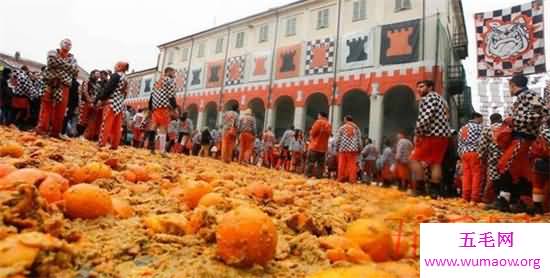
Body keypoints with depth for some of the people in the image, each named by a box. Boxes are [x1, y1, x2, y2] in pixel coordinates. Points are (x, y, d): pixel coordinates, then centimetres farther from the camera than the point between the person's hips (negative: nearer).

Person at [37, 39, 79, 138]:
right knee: (46, 106, -2)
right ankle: (42, 128, 0)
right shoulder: (53, 52, 8)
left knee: (60, 110, 1)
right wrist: (66, 65, -7)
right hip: (51, 84, -2)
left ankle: (55, 132, 7)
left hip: (64, 86, 2)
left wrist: (60, 63, -7)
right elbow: (52, 61, -13)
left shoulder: (72, 58, 14)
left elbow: (75, 70, -4)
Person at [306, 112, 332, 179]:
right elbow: (328, 135, 12)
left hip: (315, 146, -6)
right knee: (320, 163, 7)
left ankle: (309, 175, -3)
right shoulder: (329, 125, 10)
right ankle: (319, 176, 5)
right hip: (324, 147, 6)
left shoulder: (319, 122, -8)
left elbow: (312, 133, -10)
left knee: (310, 162, -1)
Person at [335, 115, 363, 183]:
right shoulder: (356, 128, 11)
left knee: (342, 164, 3)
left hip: (343, 149, -1)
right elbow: (359, 140, 8)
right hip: (353, 149, 1)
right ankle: (352, 179, -3)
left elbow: (338, 139, 1)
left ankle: (341, 178, 6)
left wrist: (337, 148, 8)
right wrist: (359, 149, 13)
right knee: (352, 164, -1)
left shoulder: (341, 128, 5)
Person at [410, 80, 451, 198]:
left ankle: (420, 188, -7)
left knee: (415, 159, -5)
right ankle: (434, 191, 7)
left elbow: (424, 118, -19)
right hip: (443, 135, 10)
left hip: (432, 134, -10)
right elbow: (445, 117, 22)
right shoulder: (440, 98, 25)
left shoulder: (427, 98, -6)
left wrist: (417, 134, -11)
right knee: (435, 162, 8)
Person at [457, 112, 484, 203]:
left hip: (464, 153, 7)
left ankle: (466, 196, 9)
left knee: (466, 174, 8)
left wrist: (460, 154, 20)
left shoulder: (462, 128, 18)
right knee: (476, 174, -3)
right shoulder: (478, 127, -1)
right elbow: (480, 141, -11)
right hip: (475, 152, -6)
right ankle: (475, 197, -4)